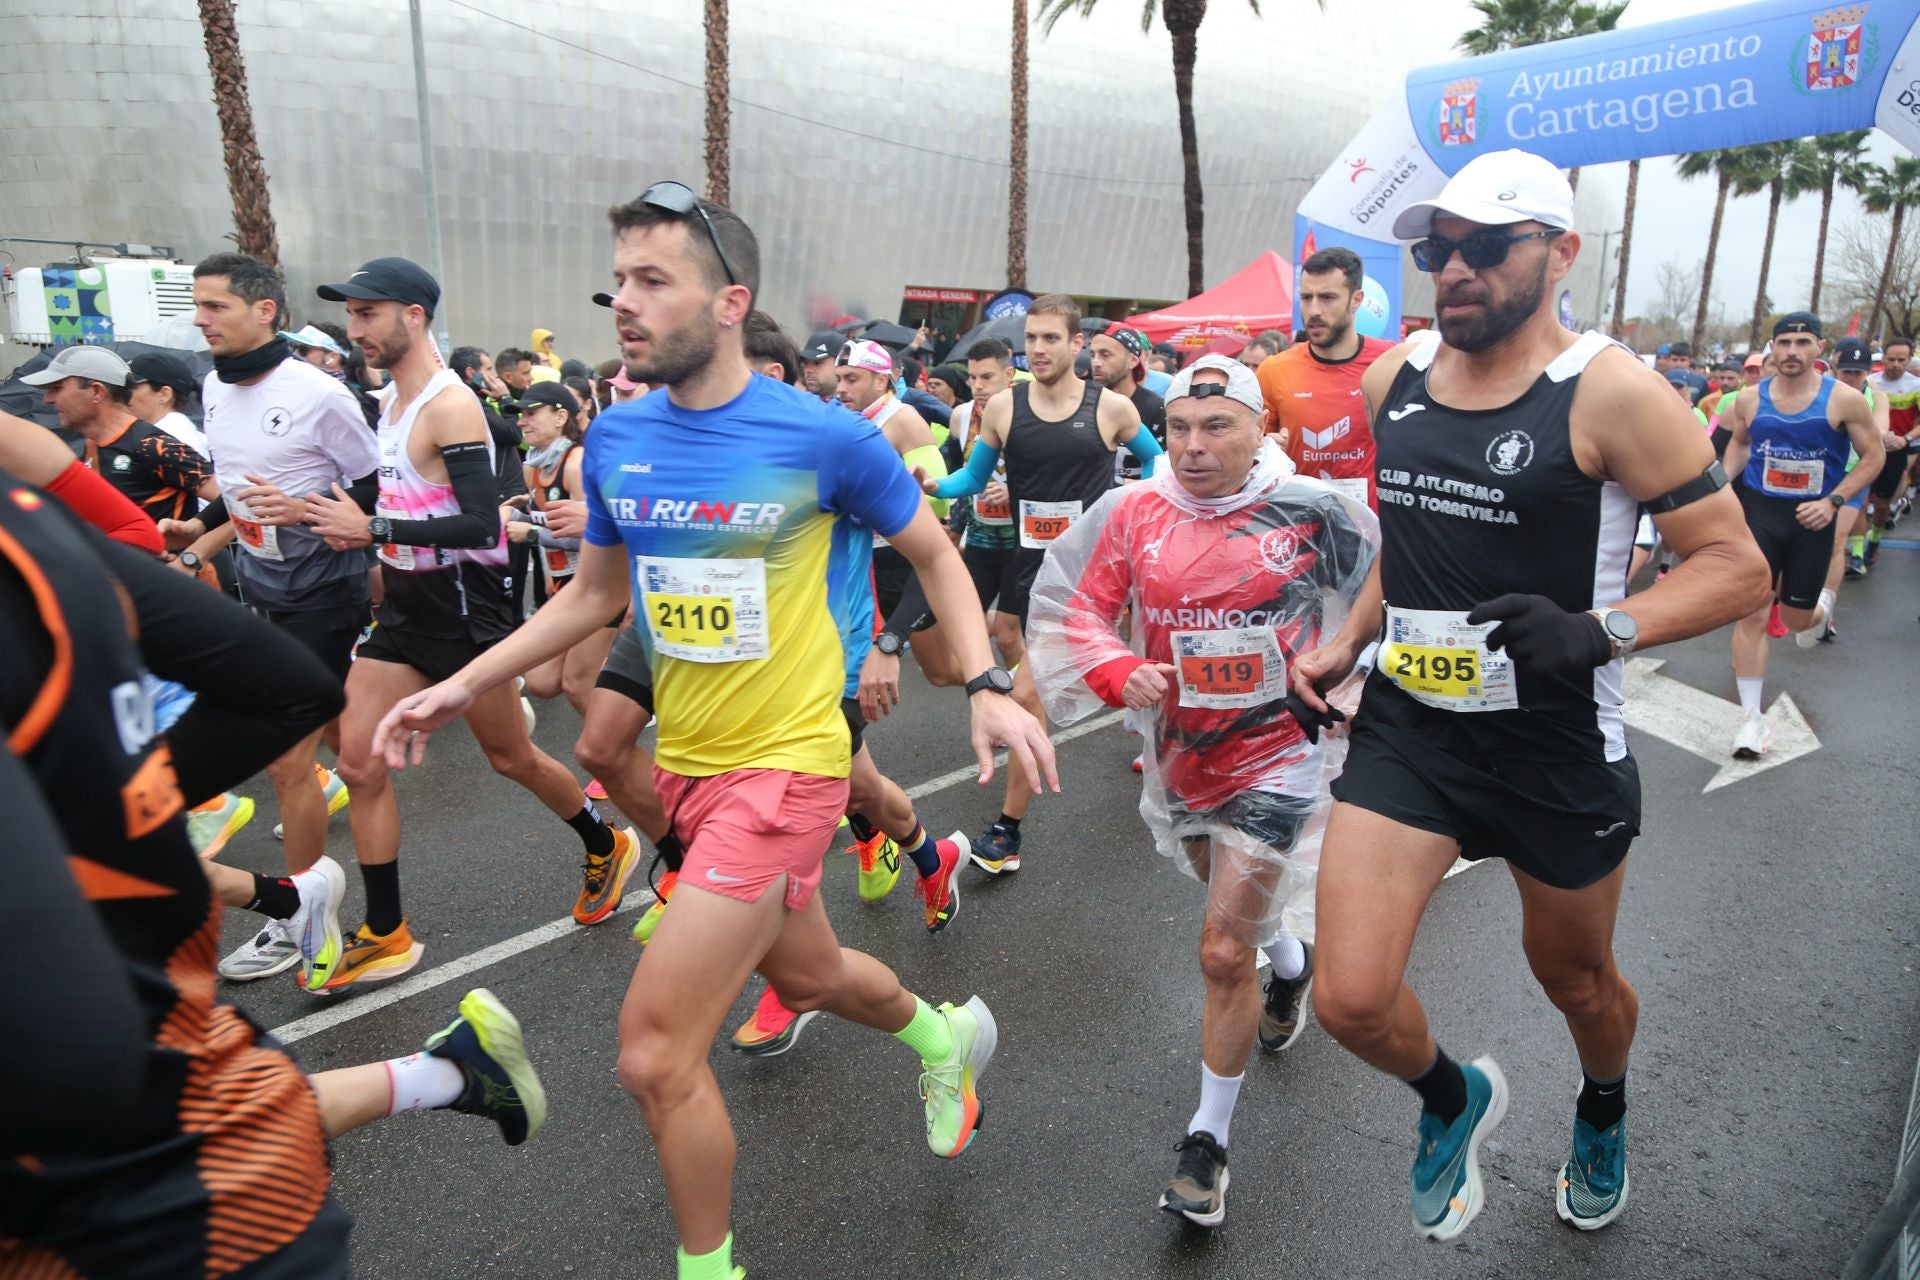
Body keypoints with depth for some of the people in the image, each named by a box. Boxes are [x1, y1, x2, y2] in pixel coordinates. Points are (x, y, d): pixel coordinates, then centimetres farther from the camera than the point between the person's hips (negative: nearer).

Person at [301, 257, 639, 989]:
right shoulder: (393, 402, 11)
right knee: (358, 763, 3)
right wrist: (364, 531, 3)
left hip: (461, 608, -8)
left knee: (510, 758, 7)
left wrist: (372, 529, -23)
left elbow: (481, 526, -25)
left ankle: (607, 847, 32)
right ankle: (385, 935, 14)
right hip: (407, 605, 8)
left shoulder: (448, 407, -17)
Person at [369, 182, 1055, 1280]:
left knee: (656, 1053, -8)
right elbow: (596, 592, 14)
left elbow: (935, 553, -1)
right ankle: (944, 1036, 57)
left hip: (785, 762, -6)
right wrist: (466, 684, 8)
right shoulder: (615, 441, 1)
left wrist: (990, 684, -13)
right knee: (808, 974, 25)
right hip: (686, 765, 6)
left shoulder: (825, 436, -14)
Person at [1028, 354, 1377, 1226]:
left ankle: (1209, 1138, 14)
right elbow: (1068, 615, -7)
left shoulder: (1311, 513, -14)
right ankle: (1290, 962, 64)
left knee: (1224, 954, -7)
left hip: (1273, 756, -4)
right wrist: (1121, 673, -24)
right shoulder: (1132, 514, -9)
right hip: (1177, 752, 4)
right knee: (1238, 904, 28)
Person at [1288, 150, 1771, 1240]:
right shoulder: (1395, 378, 3)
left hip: (1556, 744, -3)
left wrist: (1602, 629, -29)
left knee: (1575, 977, 21)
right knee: (1350, 1000, -6)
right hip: (1407, 725, 4)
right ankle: (1457, 1098, 31)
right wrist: (1349, 642, 12)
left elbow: (1737, 567, -12)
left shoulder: (1612, 392, -13)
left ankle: (1604, 1112, 58)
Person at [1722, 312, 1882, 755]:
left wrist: (1834, 501, -13)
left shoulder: (1844, 399, -10)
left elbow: (1874, 456, -2)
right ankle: (1752, 717, 1)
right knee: (1752, 615, -7)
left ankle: (1822, 604, 52)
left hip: (1812, 518, -1)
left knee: (1796, 618, 11)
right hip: (1759, 510, 1)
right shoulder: (1751, 399, -3)